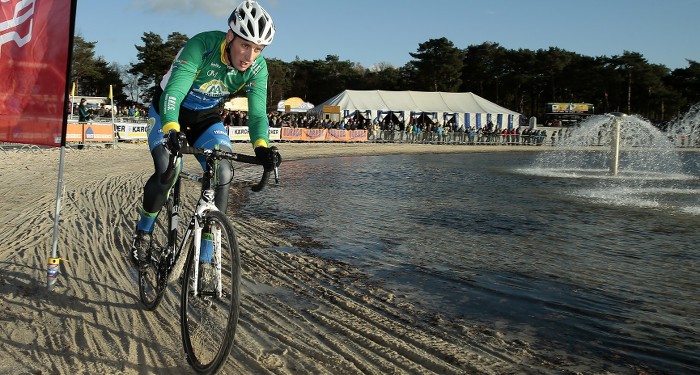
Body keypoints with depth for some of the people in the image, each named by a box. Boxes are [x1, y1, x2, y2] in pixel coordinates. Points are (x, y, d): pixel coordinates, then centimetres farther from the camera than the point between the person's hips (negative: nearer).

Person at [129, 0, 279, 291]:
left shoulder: (258, 68, -21)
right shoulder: (200, 47, -33)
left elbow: (258, 112, -25)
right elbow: (173, 92, -42)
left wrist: (261, 146, -46)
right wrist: (172, 132, -59)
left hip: (206, 117, 4)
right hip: (168, 112, -3)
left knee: (222, 174, -19)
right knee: (167, 173, -25)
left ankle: (205, 259, -8)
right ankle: (143, 231, 6)